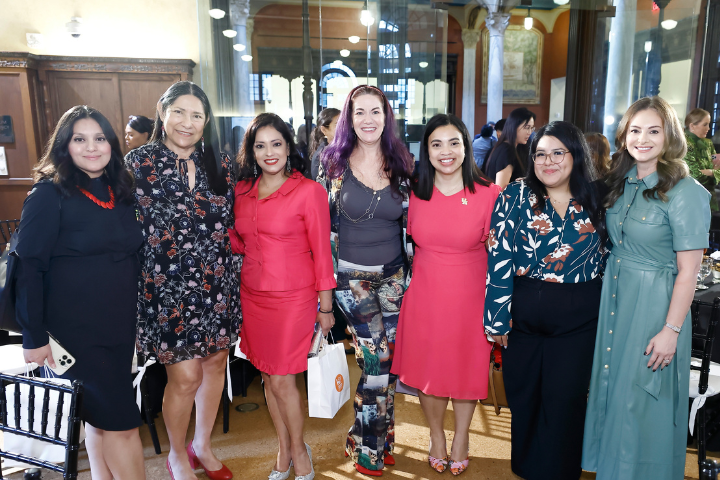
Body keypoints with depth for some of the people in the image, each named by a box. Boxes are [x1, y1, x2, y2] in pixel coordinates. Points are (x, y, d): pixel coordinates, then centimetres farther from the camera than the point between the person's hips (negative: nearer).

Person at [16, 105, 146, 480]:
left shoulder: (121, 190, 8)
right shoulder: (49, 194, -9)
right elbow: (30, 268, -11)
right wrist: (34, 337, -12)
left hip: (121, 323, 5)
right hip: (75, 329, -5)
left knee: (101, 418, 18)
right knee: (121, 422, -1)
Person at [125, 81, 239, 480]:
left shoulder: (219, 164, 6)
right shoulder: (139, 163, -5)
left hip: (217, 284, 5)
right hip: (168, 286, -4)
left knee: (216, 360, 13)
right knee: (185, 375, 0)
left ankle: (202, 445, 38)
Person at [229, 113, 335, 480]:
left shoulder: (309, 191, -9)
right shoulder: (242, 191, 6)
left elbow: (321, 251, -7)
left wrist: (325, 306, -6)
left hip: (292, 297, -5)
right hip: (253, 295, 5)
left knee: (282, 380, 1)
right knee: (268, 377, 13)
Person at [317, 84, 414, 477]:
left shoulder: (402, 164, 2)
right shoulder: (334, 163, -3)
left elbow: (412, 221, 7)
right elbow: (323, 222, 0)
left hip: (394, 273, 3)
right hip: (351, 274, -3)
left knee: (389, 358, 9)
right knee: (378, 358, -3)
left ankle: (380, 438, 31)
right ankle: (367, 445, 20)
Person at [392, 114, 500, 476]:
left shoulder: (489, 194, -11)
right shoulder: (415, 192, -4)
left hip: (469, 295, -1)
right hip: (424, 295, 2)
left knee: (466, 367, 15)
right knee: (427, 367, 14)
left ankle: (461, 434, 42)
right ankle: (436, 435, 40)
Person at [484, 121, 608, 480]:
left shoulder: (596, 199, 2)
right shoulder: (515, 196, -4)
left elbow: (609, 254, 11)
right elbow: (499, 257, -8)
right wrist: (497, 318, -11)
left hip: (578, 319, 1)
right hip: (524, 314, 0)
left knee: (564, 400, 7)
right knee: (523, 396, 12)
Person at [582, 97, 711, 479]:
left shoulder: (684, 192, -16)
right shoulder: (620, 182, 4)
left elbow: (688, 271, -15)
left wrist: (671, 330, -16)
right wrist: (611, 282, 6)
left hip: (655, 301, -6)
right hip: (613, 293, 6)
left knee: (643, 399, 8)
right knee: (612, 384, 18)